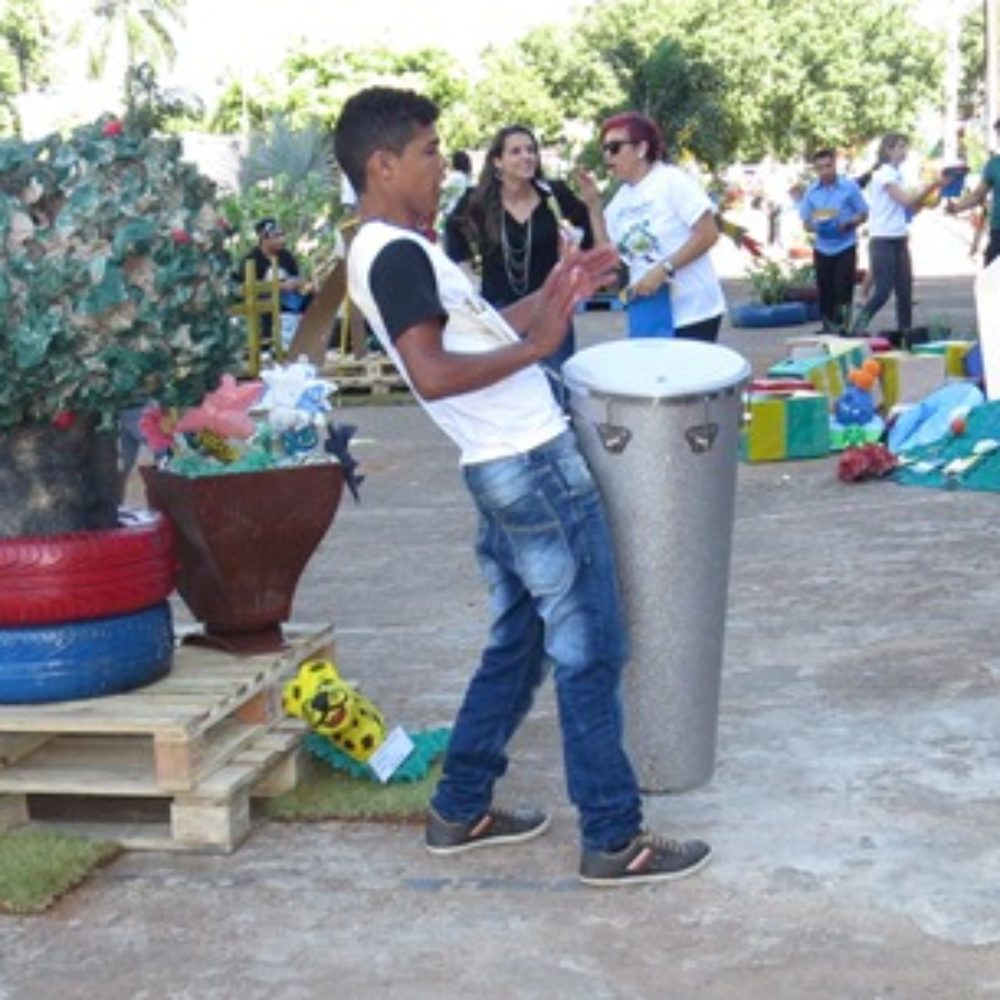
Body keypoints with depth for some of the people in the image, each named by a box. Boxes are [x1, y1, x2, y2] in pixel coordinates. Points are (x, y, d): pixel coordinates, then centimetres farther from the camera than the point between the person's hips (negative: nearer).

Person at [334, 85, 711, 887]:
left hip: (505, 469, 10)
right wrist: (533, 345, -20)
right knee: (589, 653, -2)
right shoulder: (398, 253, -16)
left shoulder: (384, 252, 15)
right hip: (536, 467, -10)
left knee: (519, 643, 19)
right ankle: (614, 839, 7)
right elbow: (432, 373, -27)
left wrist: (550, 300, 17)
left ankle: (461, 810, 27)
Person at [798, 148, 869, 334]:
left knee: (843, 290, -7)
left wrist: (848, 224, -17)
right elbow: (806, 221, 10)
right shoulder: (812, 191, 5)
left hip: (845, 247, -3)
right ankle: (828, 328, 17)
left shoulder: (849, 187, -3)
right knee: (825, 292, 6)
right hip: (822, 248, 3)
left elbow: (863, 214, 1)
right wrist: (814, 226, -13)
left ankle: (843, 327, 0)